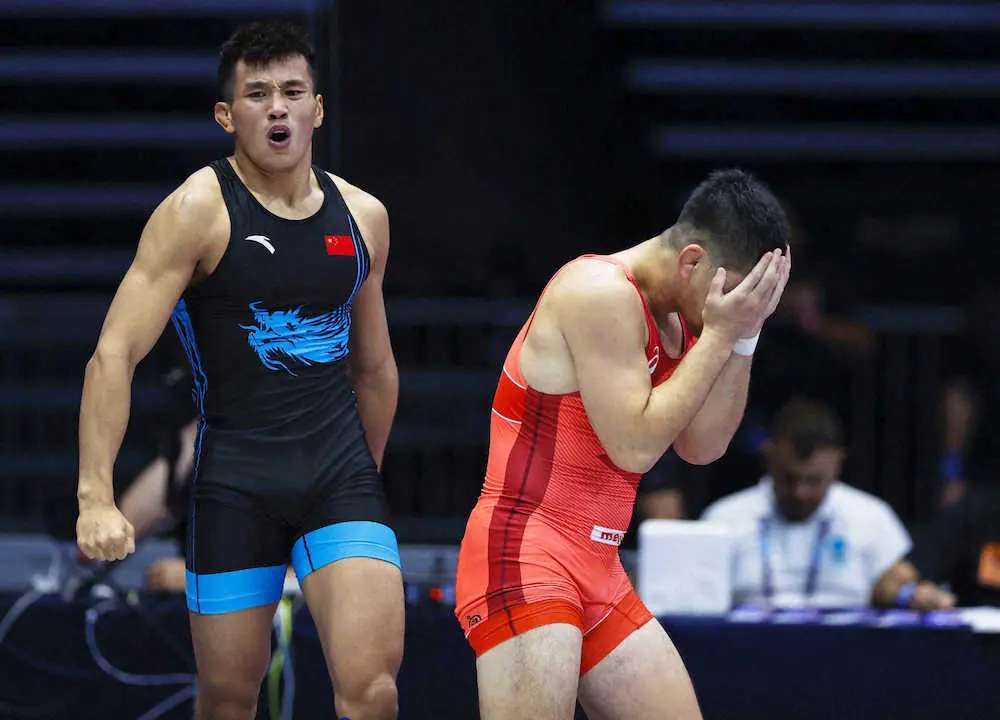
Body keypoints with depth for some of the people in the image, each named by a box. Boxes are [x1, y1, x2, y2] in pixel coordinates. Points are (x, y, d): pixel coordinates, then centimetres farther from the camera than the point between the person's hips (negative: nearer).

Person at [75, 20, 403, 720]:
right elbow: (114, 354, -13)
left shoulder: (363, 217, 8)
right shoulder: (198, 211, -7)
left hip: (339, 469, 3)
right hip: (235, 475, -3)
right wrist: (96, 496, -22)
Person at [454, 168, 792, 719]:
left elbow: (701, 446, 10)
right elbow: (635, 444, -18)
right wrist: (720, 336, -13)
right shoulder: (602, 294, -15)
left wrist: (743, 336, 0)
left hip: (596, 571, 10)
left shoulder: (668, 316, 13)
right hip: (523, 556, -10)